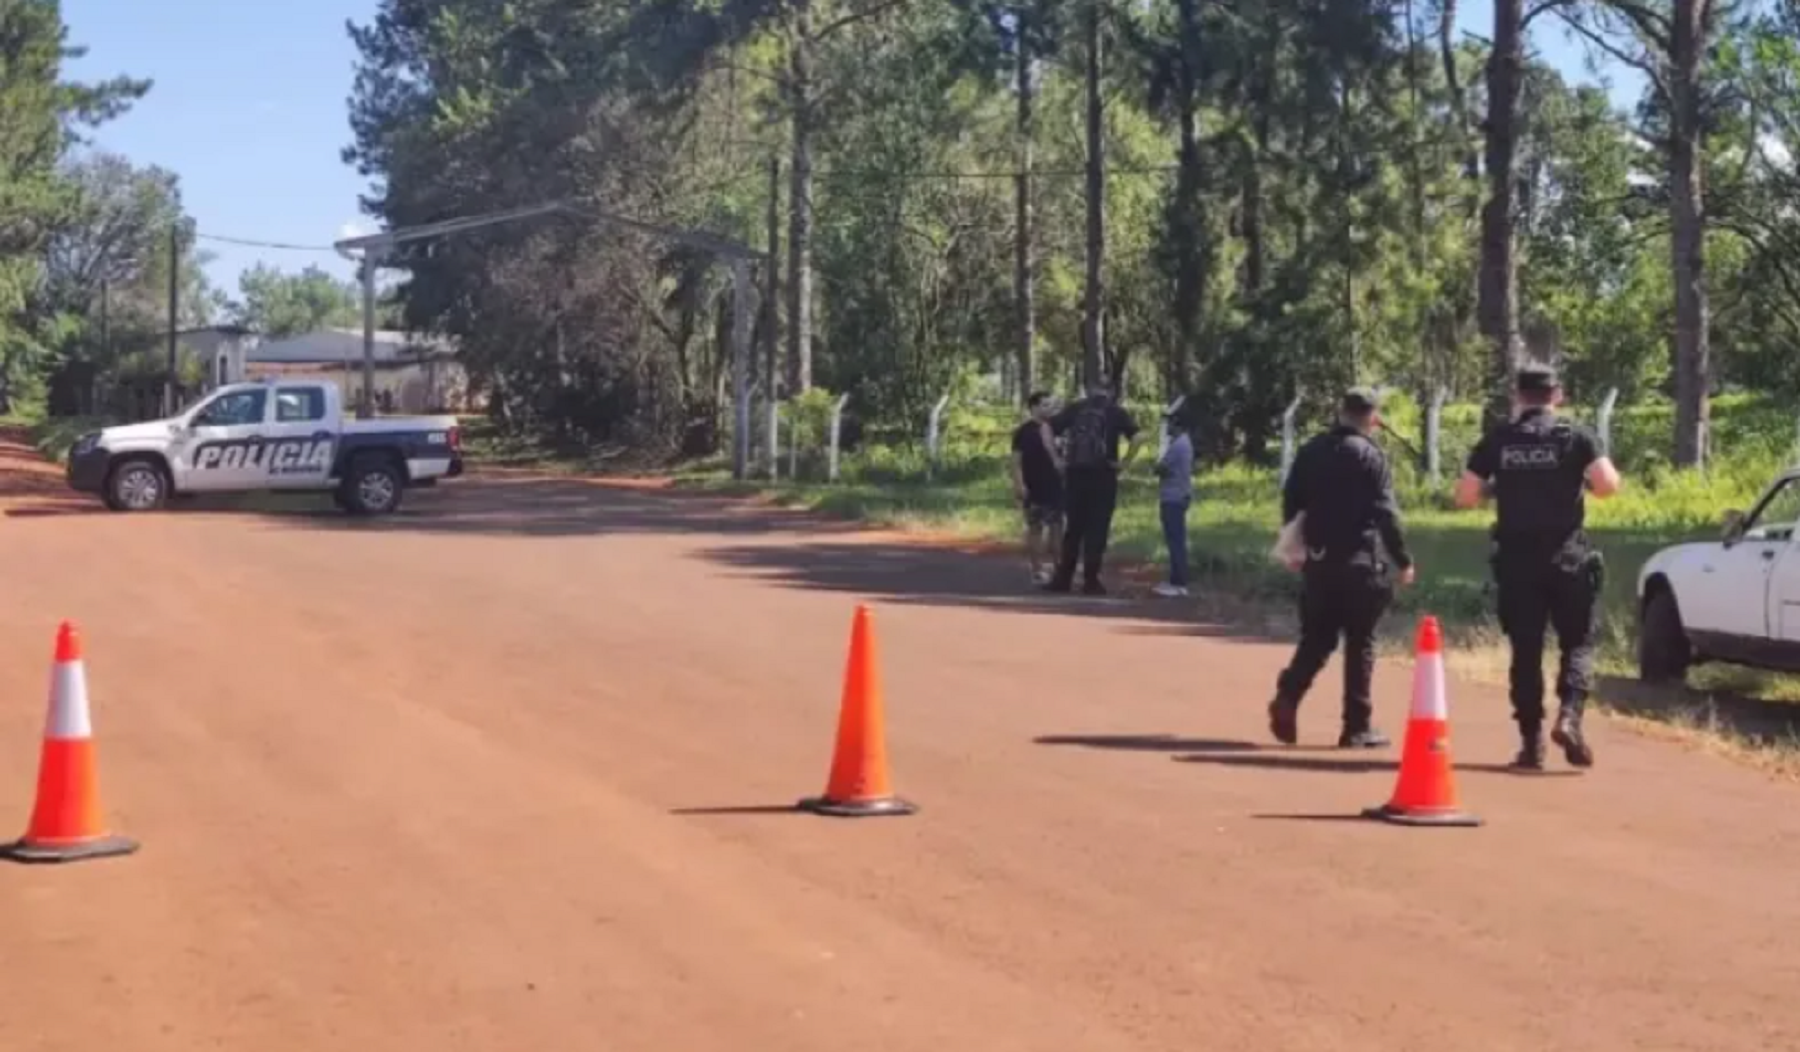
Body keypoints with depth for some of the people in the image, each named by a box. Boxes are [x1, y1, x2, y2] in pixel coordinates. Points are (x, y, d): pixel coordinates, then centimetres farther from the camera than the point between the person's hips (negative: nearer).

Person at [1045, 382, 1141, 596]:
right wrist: (1123, 463, -3)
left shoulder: (1074, 408, 12)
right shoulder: (1115, 411, 4)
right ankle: (1090, 581, 2)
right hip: (1103, 476, -3)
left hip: (1075, 474, 3)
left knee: (1073, 528, 11)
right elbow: (1135, 438, -9)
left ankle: (1063, 578, 11)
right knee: (1097, 529, 2)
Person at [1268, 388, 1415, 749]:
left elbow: (1291, 502, 10)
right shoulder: (1371, 456, -9)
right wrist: (1402, 560, -5)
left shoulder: (1311, 450, 8)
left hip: (1318, 560, 5)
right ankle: (1357, 728, 5)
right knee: (1360, 644, 3)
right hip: (1360, 562, -5)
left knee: (1315, 639, 12)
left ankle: (1287, 697, -10)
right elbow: (1385, 513, -12)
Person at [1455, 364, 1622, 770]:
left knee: (1525, 650, 7)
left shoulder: (1497, 440, 4)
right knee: (1578, 642, 9)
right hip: (1567, 557, -1)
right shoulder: (1574, 435, -1)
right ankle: (1569, 716, -14)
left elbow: (1465, 496, 2)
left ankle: (1531, 741, 5)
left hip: (1516, 559, 2)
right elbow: (1607, 484, -11)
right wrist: (1581, 479, 10)